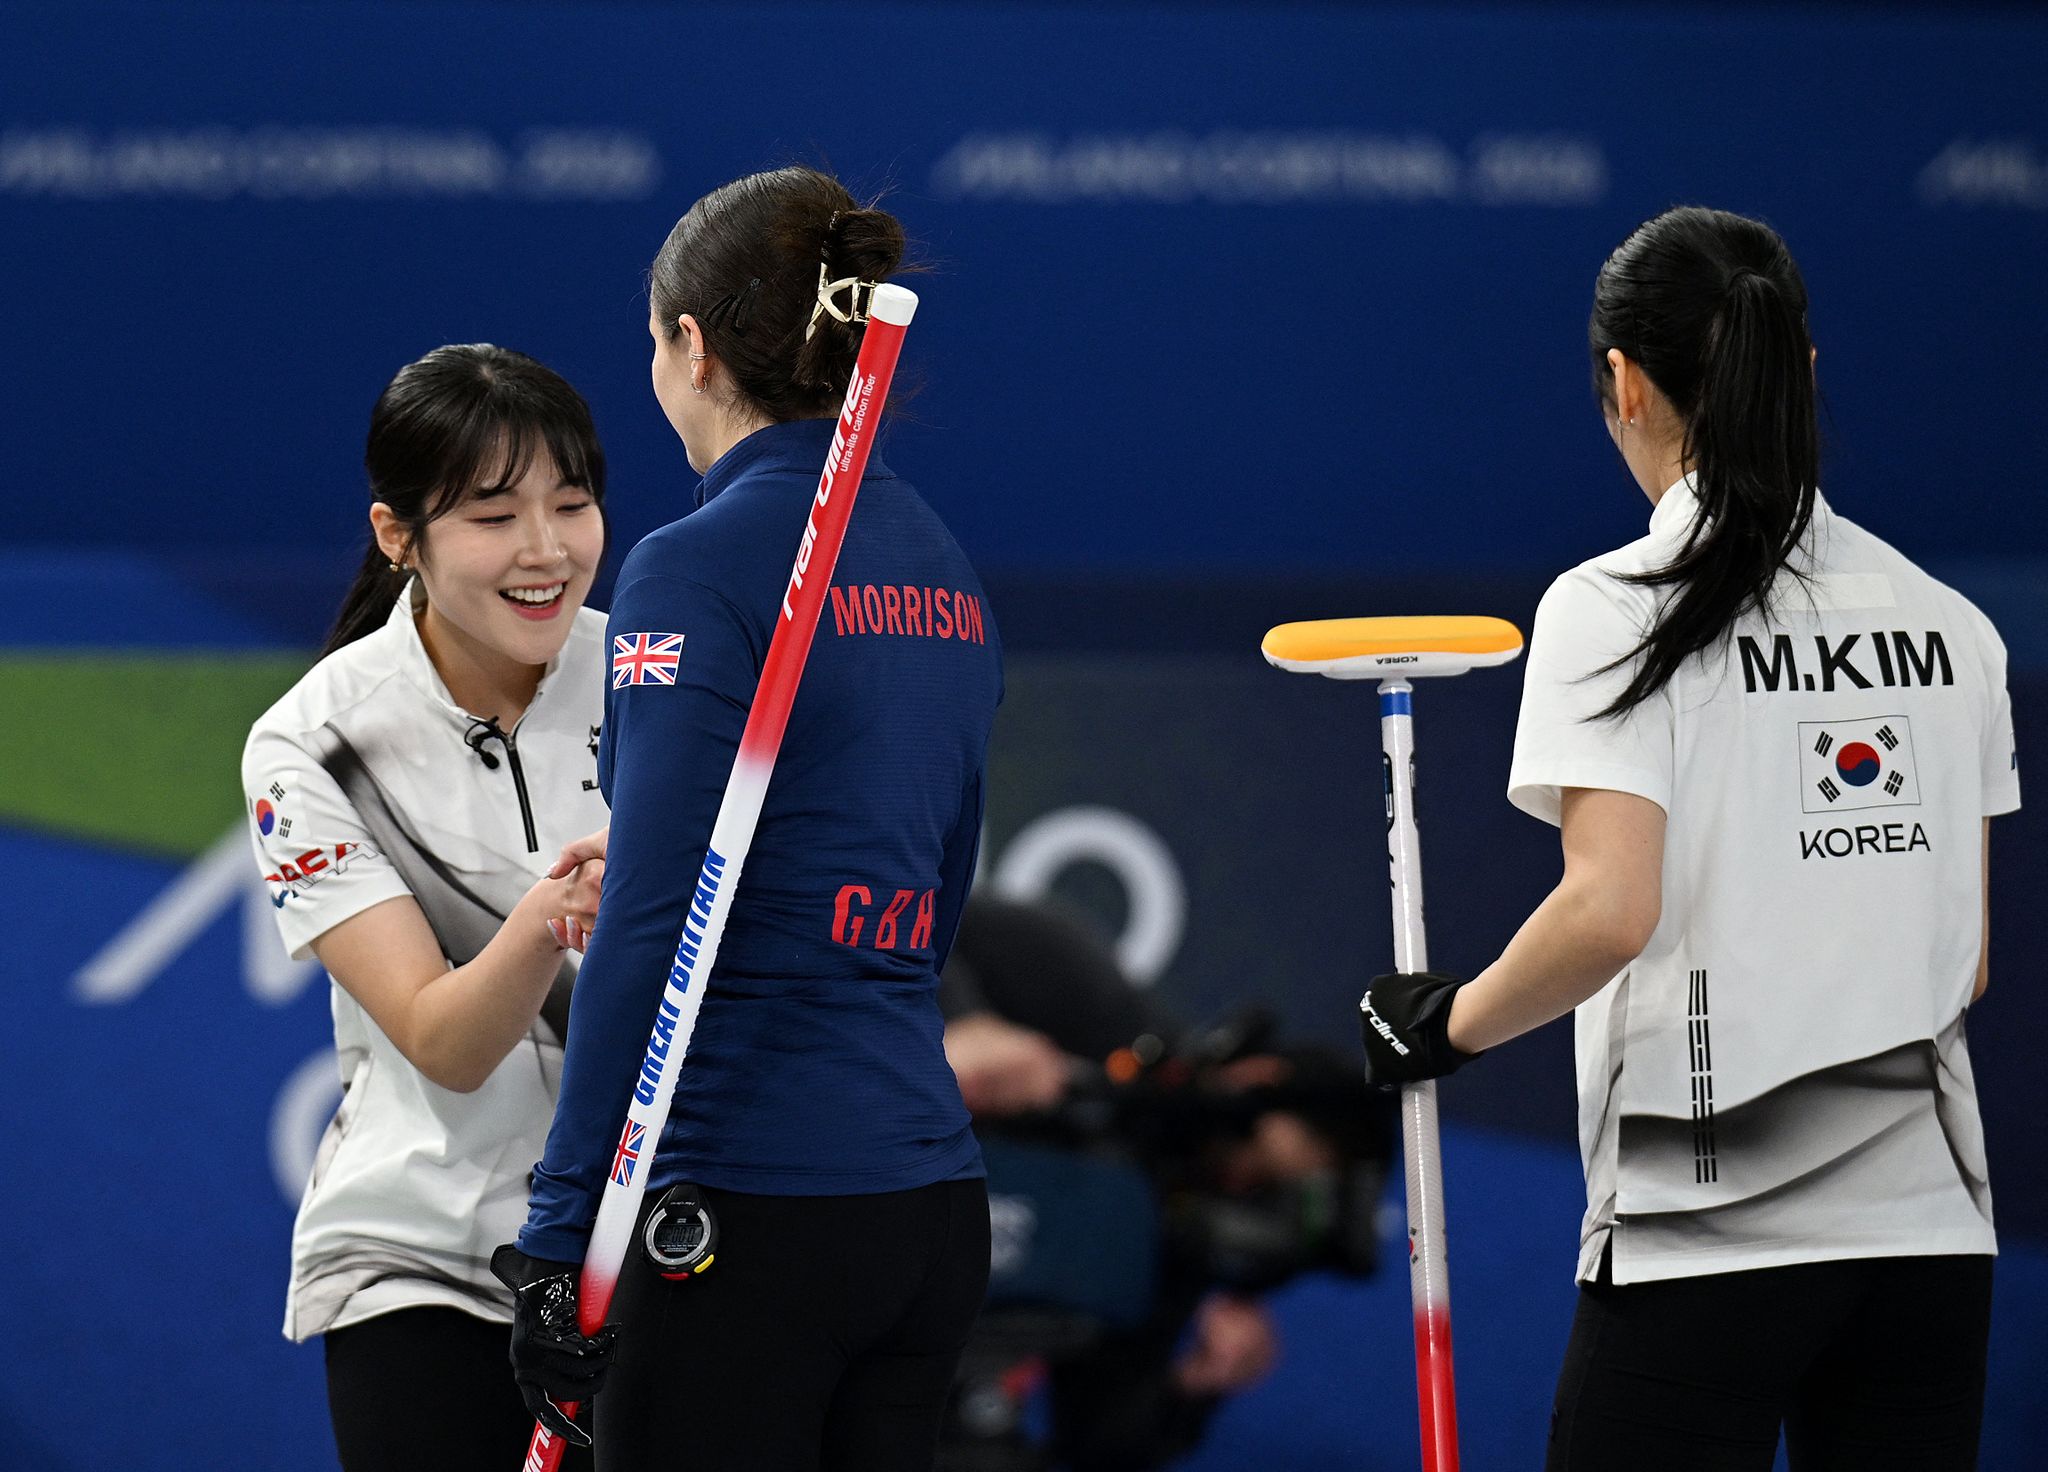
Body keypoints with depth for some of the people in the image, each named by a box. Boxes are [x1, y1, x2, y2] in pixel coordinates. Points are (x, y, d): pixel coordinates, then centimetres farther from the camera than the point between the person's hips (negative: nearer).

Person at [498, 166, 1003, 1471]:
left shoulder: (699, 570, -11)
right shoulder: (942, 568, 13)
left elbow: (648, 929, -16)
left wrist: (558, 1235, -14)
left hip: (747, 1205, -8)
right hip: (933, 1202, 8)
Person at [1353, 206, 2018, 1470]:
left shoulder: (1615, 610, -7)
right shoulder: (1951, 626, 9)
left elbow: (1611, 912, -17)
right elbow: (1967, 961, 13)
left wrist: (1447, 1022, -1)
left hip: (1703, 1231, -5)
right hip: (1933, 1220, 5)